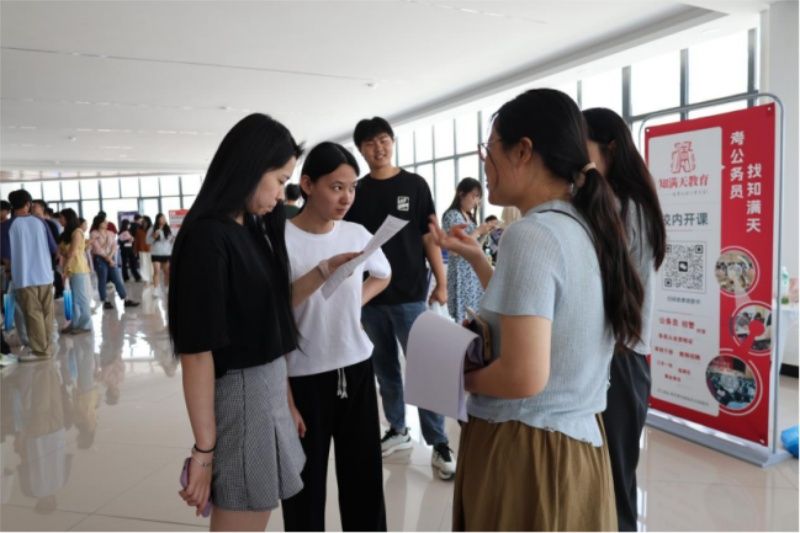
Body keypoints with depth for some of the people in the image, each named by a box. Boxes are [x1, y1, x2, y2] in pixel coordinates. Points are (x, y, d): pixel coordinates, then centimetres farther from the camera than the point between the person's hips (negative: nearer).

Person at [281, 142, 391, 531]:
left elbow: (383, 276, 20)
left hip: (357, 370, 5)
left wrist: (356, 302, 4)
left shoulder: (357, 234, 1)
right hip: (304, 379, -4)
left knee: (365, 481, 15)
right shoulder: (281, 241, -14)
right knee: (307, 490, 9)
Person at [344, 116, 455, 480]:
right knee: (385, 367, 12)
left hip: (410, 293, -2)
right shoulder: (357, 192, 6)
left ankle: (439, 443, 8)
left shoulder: (414, 185, 1)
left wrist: (441, 283, -2)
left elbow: (429, 237, 1)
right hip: (370, 295, 3)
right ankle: (397, 430, 28)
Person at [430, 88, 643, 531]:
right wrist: (476, 258, 15)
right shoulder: (586, 229, 6)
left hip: (523, 449, -8)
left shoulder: (530, 234, -21)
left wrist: (459, 377, -8)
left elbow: (524, 376, -26)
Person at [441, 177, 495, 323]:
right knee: (464, 319, -7)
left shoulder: (470, 217, 14)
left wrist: (483, 233, 4)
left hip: (475, 274, 8)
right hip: (462, 276, -8)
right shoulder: (452, 216, -9)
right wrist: (478, 231, -14)